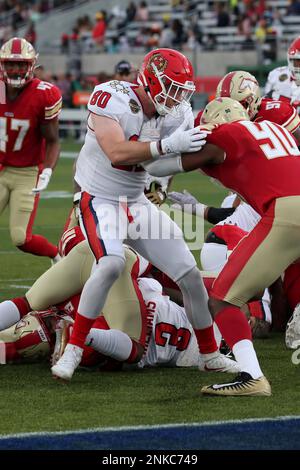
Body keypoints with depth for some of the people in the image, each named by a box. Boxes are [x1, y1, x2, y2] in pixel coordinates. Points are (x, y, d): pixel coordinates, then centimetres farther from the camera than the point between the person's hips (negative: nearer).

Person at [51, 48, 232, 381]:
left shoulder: (177, 115, -3)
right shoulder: (110, 98, -21)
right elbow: (117, 154, -33)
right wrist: (166, 145, -42)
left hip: (137, 203, 6)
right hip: (99, 200, -6)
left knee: (190, 274, 2)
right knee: (111, 264, -33)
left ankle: (211, 355, 20)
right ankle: (73, 350, -21)